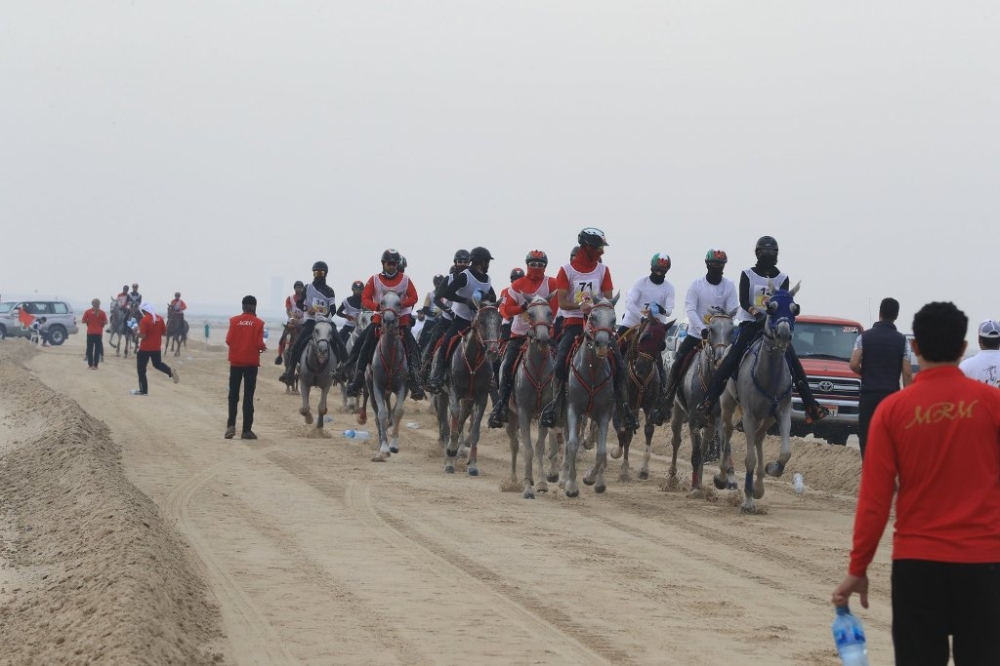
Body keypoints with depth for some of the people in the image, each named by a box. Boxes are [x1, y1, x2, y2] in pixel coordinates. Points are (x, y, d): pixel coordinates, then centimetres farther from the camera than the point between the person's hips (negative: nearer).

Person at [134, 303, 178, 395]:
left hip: (145, 348, -6)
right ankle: (171, 372, -4)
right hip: (156, 347, 6)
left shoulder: (144, 320, -18)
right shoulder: (160, 319, 1)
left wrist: (137, 332, -2)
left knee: (141, 368, 7)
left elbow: (142, 335, -21)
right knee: (157, 363, 25)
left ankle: (143, 390, 10)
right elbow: (164, 333, 6)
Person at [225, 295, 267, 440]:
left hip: (236, 361, 1)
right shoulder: (258, 323, -6)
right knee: (248, 396, 3)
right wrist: (263, 347, 11)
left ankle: (231, 425, -2)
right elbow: (259, 343, -11)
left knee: (233, 394, 11)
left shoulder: (234, 321, -2)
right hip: (251, 362, -1)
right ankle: (246, 430, 2)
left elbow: (228, 340, -5)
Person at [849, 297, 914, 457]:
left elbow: (854, 365, -8)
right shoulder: (901, 340, 1)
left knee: (867, 437, 3)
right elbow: (907, 374, -2)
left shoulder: (864, 337, 0)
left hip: (869, 395, -1)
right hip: (892, 396, 1)